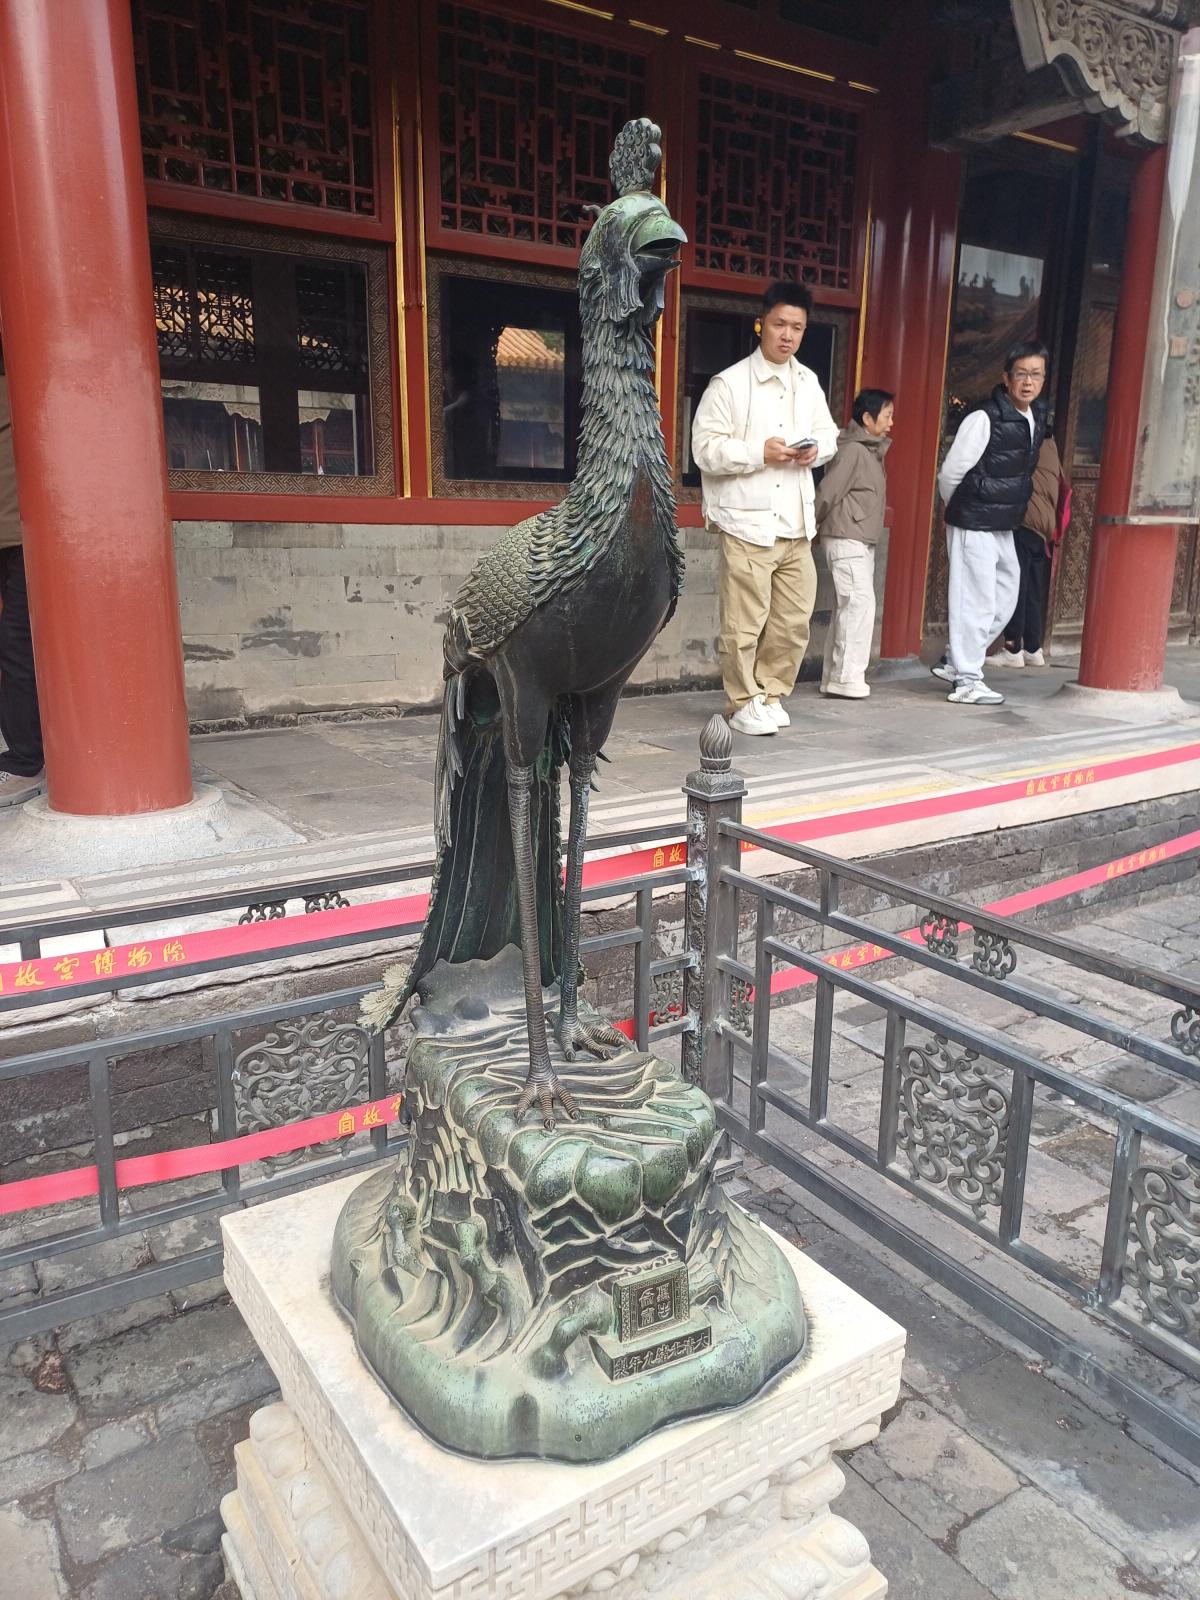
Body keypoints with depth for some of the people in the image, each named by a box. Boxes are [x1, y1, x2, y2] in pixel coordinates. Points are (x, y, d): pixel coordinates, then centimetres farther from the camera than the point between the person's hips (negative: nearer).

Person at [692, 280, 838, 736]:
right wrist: (759, 452, -19)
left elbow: (829, 433, 22)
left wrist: (816, 449, -1)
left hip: (797, 523, 6)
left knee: (794, 621, 9)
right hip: (748, 522, -6)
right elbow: (705, 449, -10)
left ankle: (770, 695, 25)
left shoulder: (808, 382, 12)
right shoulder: (729, 383, -6)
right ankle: (745, 704, 13)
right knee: (744, 624, -2)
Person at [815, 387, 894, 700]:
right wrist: (812, 527, -7)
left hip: (863, 542, 10)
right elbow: (828, 492, -16)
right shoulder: (853, 450, -12)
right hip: (846, 539, -9)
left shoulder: (872, 451, 17)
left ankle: (835, 676, 11)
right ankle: (848, 676, -11)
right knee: (861, 603, -13)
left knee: (848, 608, 8)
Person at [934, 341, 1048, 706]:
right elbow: (950, 473, -10)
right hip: (975, 525, -8)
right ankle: (967, 682, 4)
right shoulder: (984, 419, -15)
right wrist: (960, 511, 5)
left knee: (1005, 598, 14)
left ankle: (955, 662, 26)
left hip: (1003, 528, 9)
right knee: (976, 603, -5)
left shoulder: (1036, 419, 9)